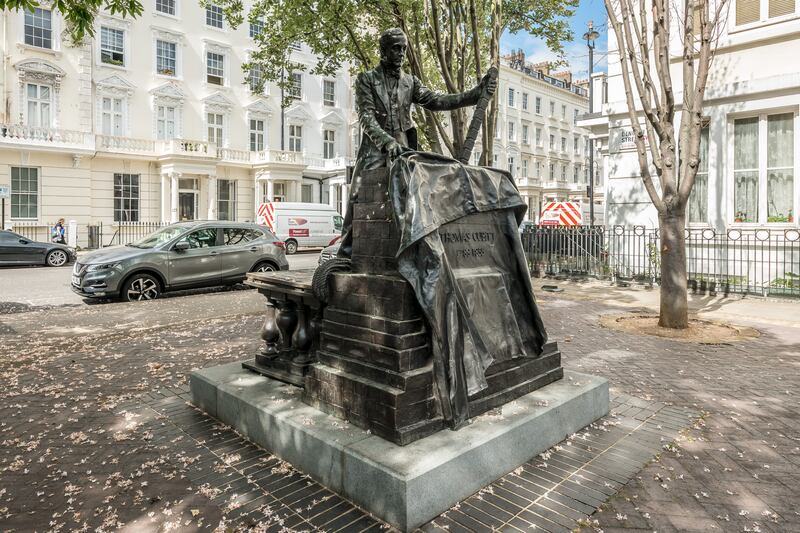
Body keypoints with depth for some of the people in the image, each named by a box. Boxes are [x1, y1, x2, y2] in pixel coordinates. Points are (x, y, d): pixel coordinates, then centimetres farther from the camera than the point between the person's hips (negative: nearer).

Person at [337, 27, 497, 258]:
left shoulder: (410, 82, 18)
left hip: (403, 149, 3)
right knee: (358, 195, -16)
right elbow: (366, 116, -7)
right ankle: (348, 246, -8)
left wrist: (476, 92, -5)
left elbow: (436, 101, 6)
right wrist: (386, 141, -24)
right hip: (375, 149, -3)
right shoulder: (366, 79, 7)